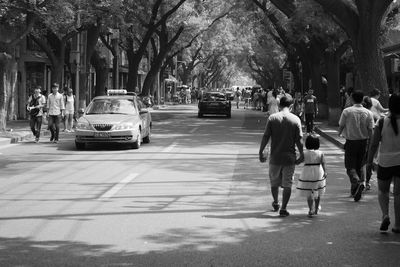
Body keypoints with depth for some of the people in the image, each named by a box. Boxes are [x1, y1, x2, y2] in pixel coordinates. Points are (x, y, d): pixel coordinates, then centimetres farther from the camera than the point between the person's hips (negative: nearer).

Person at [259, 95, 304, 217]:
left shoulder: (272, 118, -5)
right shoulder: (295, 119, -5)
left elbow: (266, 137, -5)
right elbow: (299, 139, -5)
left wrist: (261, 152, 4)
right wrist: (302, 155, 5)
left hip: (275, 156, 1)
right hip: (289, 157, -1)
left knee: (274, 181, 20)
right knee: (287, 184, 6)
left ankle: (276, 203, 36)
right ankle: (283, 208, 5)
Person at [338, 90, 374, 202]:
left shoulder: (346, 111, -9)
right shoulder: (368, 113, -3)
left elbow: (341, 126, -3)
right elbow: (370, 130, -4)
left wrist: (339, 133, 19)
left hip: (351, 142, -3)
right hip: (363, 141, 3)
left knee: (350, 166, 1)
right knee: (360, 166, 16)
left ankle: (356, 181, -24)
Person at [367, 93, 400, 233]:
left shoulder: (382, 122, -8)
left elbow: (374, 143, -7)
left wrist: (370, 159, 4)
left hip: (385, 161, -1)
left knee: (383, 190, 18)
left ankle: (385, 215, -5)